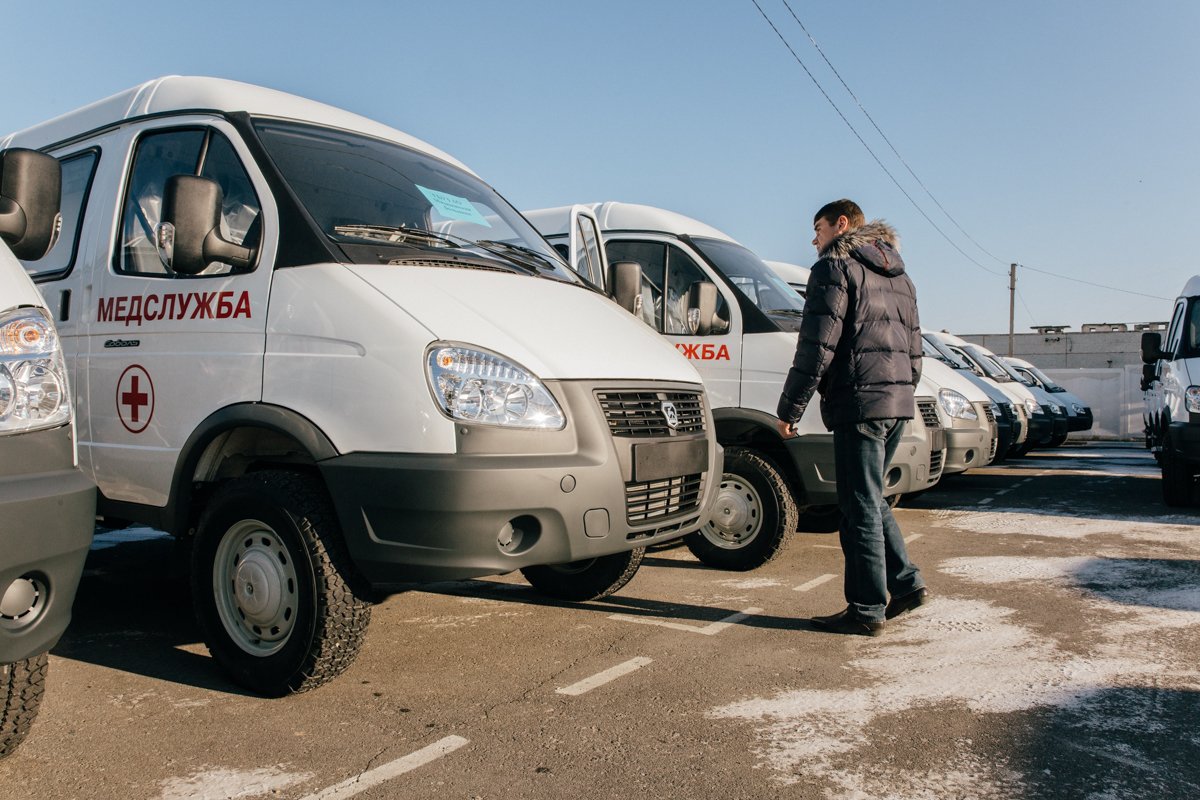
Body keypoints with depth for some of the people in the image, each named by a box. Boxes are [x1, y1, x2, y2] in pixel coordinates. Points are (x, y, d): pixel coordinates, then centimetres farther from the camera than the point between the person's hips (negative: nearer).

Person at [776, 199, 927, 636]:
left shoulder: (835, 267, -5)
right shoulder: (898, 276, 23)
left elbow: (817, 346, -14)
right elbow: (914, 348, 23)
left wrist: (789, 408, -10)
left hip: (859, 401, -9)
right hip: (897, 402, 9)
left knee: (860, 507, -4)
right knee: (870, 500, 19)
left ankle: (867, 611, 2)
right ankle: (906, 583, 19)